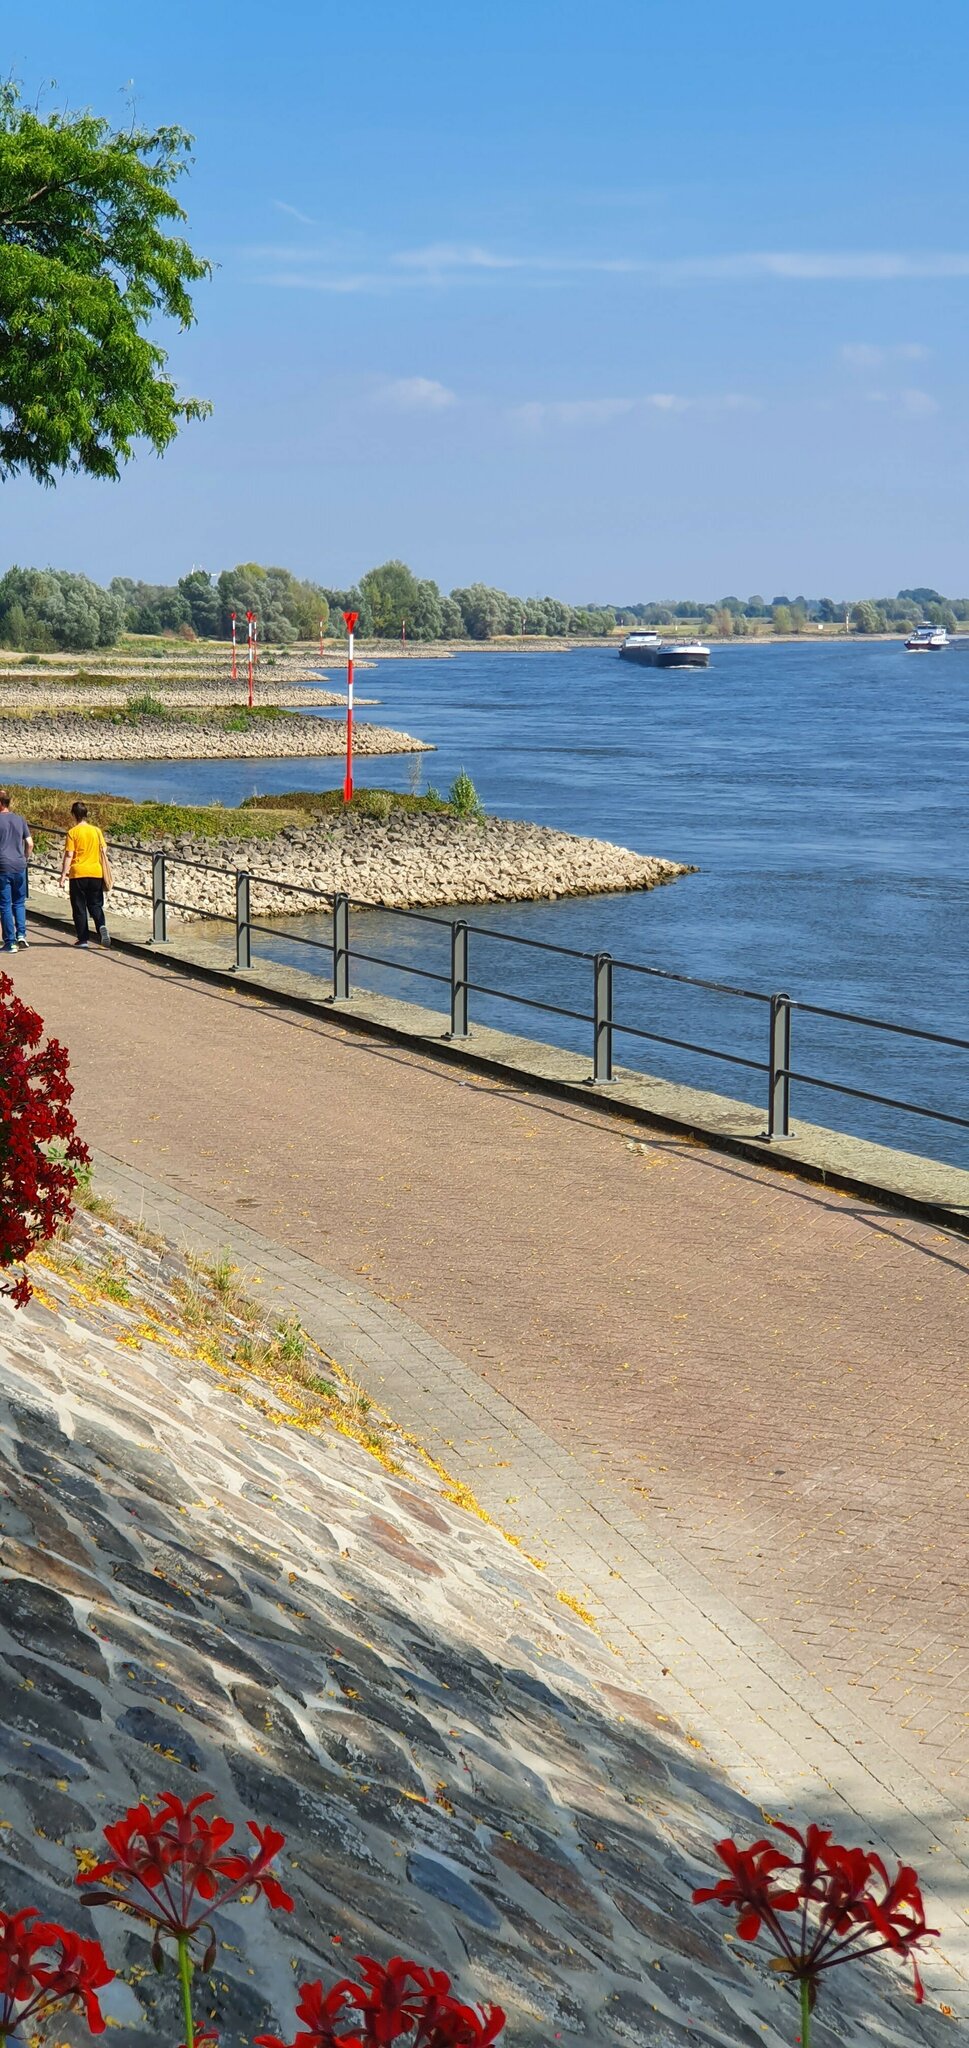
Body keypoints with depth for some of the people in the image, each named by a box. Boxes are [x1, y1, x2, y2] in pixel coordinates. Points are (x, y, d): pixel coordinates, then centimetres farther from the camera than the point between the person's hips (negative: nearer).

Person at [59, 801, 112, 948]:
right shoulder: (96, 830, 4)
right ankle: (101, 926, -18)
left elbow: (69, 855, -11)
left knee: (79, 907, 6)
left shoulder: (73, 832, -7)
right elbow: (104, 852, 6)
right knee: (95, 905, 10)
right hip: (96, 873, 3)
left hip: (78, 874, -3)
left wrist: (64, 873, -8)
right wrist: (105, 871, 17)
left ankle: (83, 938, 6)